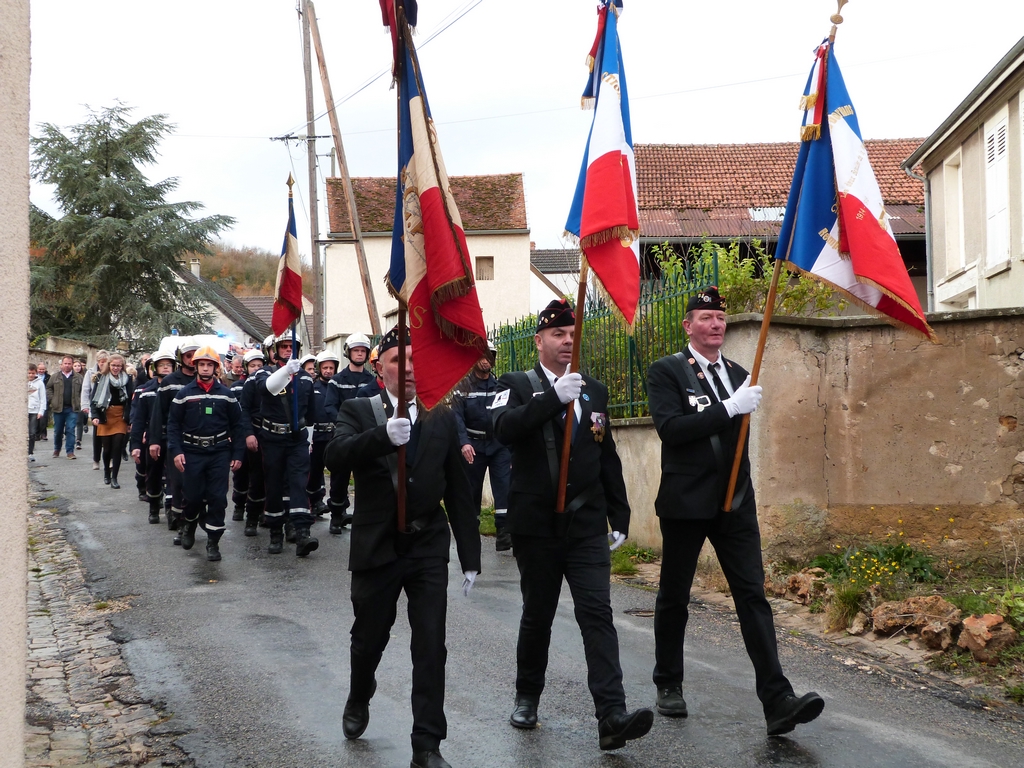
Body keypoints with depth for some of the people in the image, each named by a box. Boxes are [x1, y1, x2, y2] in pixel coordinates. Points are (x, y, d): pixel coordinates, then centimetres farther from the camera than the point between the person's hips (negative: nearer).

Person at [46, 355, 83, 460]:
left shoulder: (78, 378, 7)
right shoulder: (55, 377, 6)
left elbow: (82, 391, 12)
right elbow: (48, 388, 11)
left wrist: (79, 401, 0)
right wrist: (51, 400, -1)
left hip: (72, 408, -1)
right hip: (58, 408, 1)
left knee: (70, 430, -5)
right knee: (58, 430, 9)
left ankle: (70, 451, 0)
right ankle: (56, 449, 27)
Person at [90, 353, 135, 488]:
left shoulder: (128, 380, 2)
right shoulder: (101, 379, 1)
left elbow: (132, 400, 0)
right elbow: (94, 399, 1)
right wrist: (95, 416, -12)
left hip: (121, 417, 0)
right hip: (105, 417, 0)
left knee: (118, 447, -6)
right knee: (107, 448, 7)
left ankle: (114, 478, 0)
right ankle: (106, 472, 31)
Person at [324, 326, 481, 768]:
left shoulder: (441, 418, 6)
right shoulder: (358, 412, 0)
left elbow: (458, 491, 6)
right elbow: (336, 457, -22)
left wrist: (470, 555, 4)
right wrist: (384, 435, -39)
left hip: (428, 548, 1)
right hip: (376, 548, -1)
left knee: (430, 648, -3)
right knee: (369, 638, 16)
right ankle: (358, 700, 46)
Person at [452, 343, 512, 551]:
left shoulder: (500, 385, 7)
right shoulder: (462, 387, -1)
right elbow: (457, 417, -11)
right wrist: (464, 442, -25)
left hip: (499, 446, 1)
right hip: (473, 446, -1)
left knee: (504, 487, -10)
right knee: (472, 489, 9)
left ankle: (503, 534, -10)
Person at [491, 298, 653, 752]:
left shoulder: (594, 390, 13)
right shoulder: (517, 386, 0)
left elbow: (608, 459, 16)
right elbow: (504, 428, -23)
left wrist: (620, 517, 13)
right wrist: (555, 397, -31)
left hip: (587, 525, 2)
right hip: (536, 526, -2)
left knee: (598, 614, -8)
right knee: (537, 615, 10)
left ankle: (612, 717, -15)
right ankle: (527, 698, 31)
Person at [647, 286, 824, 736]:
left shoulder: (738, 374, 13)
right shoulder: (666, 372, -4)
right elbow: (670, 428, -19)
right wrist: (730, 409, -22)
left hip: (735, 504, 4)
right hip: (686, 503, -4)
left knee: (753, 596, -5)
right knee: (674, 597, 10)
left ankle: (777, 701, -10)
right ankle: (669, 685, 27)